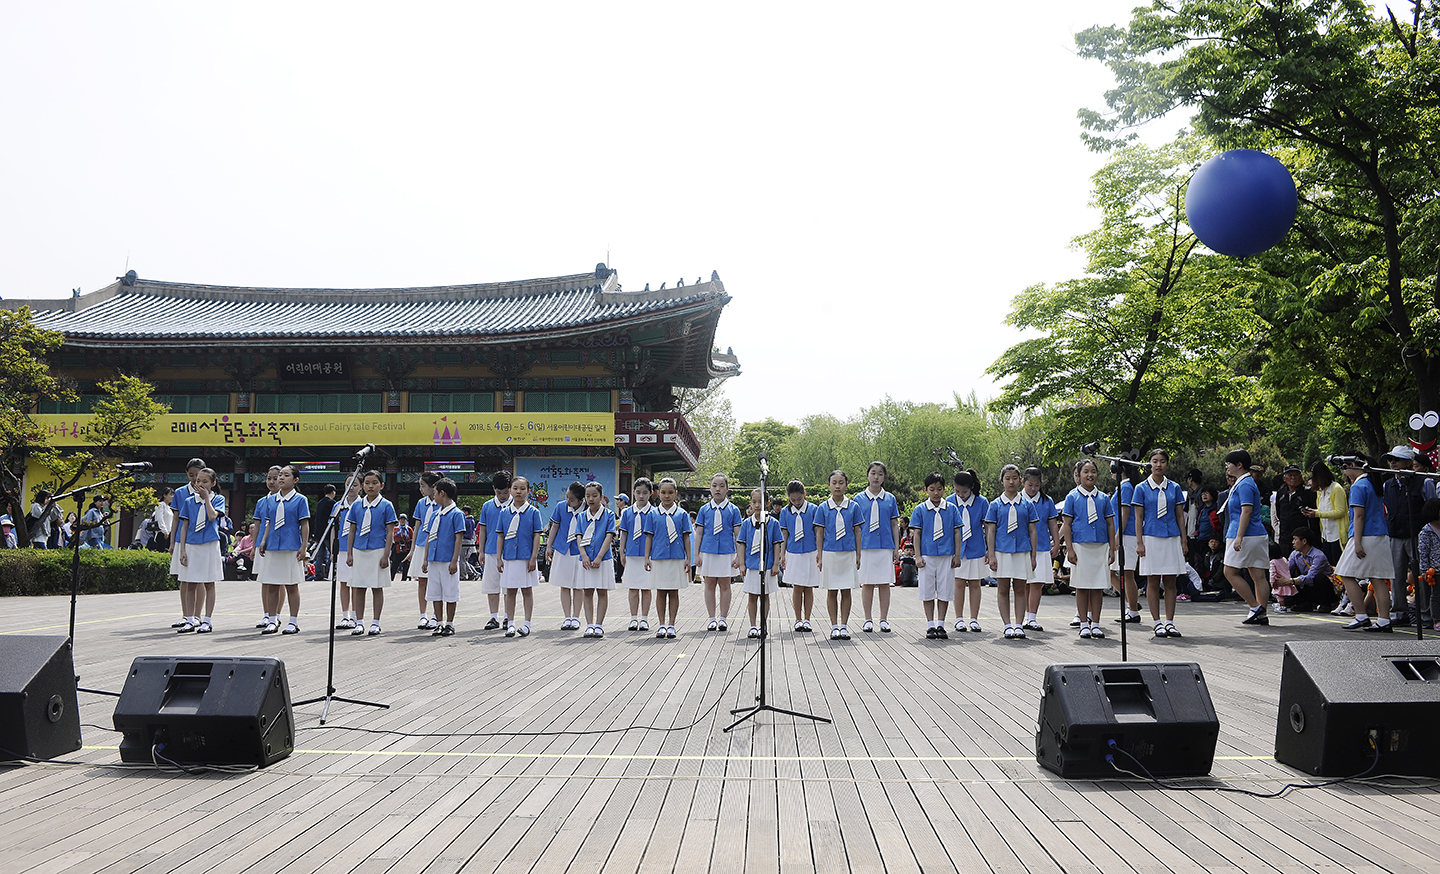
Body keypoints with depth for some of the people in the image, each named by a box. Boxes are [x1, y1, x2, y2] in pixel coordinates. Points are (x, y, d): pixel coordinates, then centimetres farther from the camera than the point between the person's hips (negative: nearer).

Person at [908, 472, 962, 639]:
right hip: (927, 556, -1)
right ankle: (930, 626, 11)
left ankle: (940, 625, 12)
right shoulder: (920, 509, 2)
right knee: (928, 591, 3)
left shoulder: (951, 509, 5)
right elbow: (916, 534, 3)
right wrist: (918, 556, -4)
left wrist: (957, 555, 4)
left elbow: (956, 532, 8)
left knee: (944, 592, 3)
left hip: (946, 556, 1)